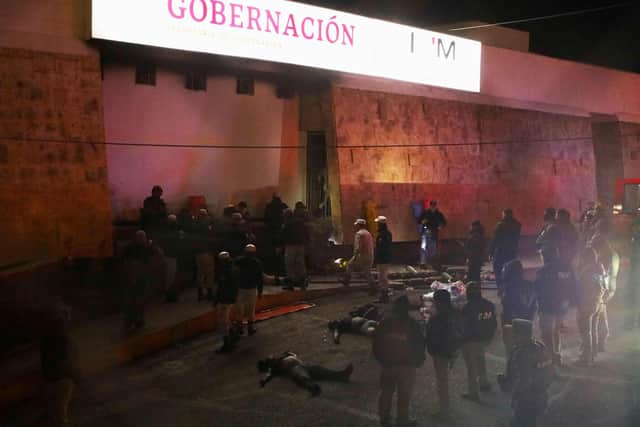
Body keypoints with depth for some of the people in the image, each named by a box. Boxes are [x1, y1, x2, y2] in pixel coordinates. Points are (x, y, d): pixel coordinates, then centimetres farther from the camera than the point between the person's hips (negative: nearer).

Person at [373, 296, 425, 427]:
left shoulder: (385, 323, 1)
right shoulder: (412, 325, -10)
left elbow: (376, 342, 5)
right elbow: (419, 344, -7)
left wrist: (381, 359, 16)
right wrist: (418, 360, 8)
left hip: (388, 363, 4)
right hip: (406, 364, -4)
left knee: (386, 391, 16)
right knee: (404, 394, 7)